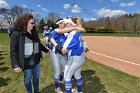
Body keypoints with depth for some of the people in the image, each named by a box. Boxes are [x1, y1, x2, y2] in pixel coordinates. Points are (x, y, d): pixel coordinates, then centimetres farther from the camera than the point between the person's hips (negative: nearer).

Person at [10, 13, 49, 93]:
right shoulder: (17, 34, -12)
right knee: (28, 79, 13)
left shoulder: (34, 33, 6)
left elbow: (39, 44, 19)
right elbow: (13, 51, -14)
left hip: (36, 61, 6)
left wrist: (47, 50, 26)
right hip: (27, 62, -6)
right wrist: (15, 65, -18)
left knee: (36, 77, 20)